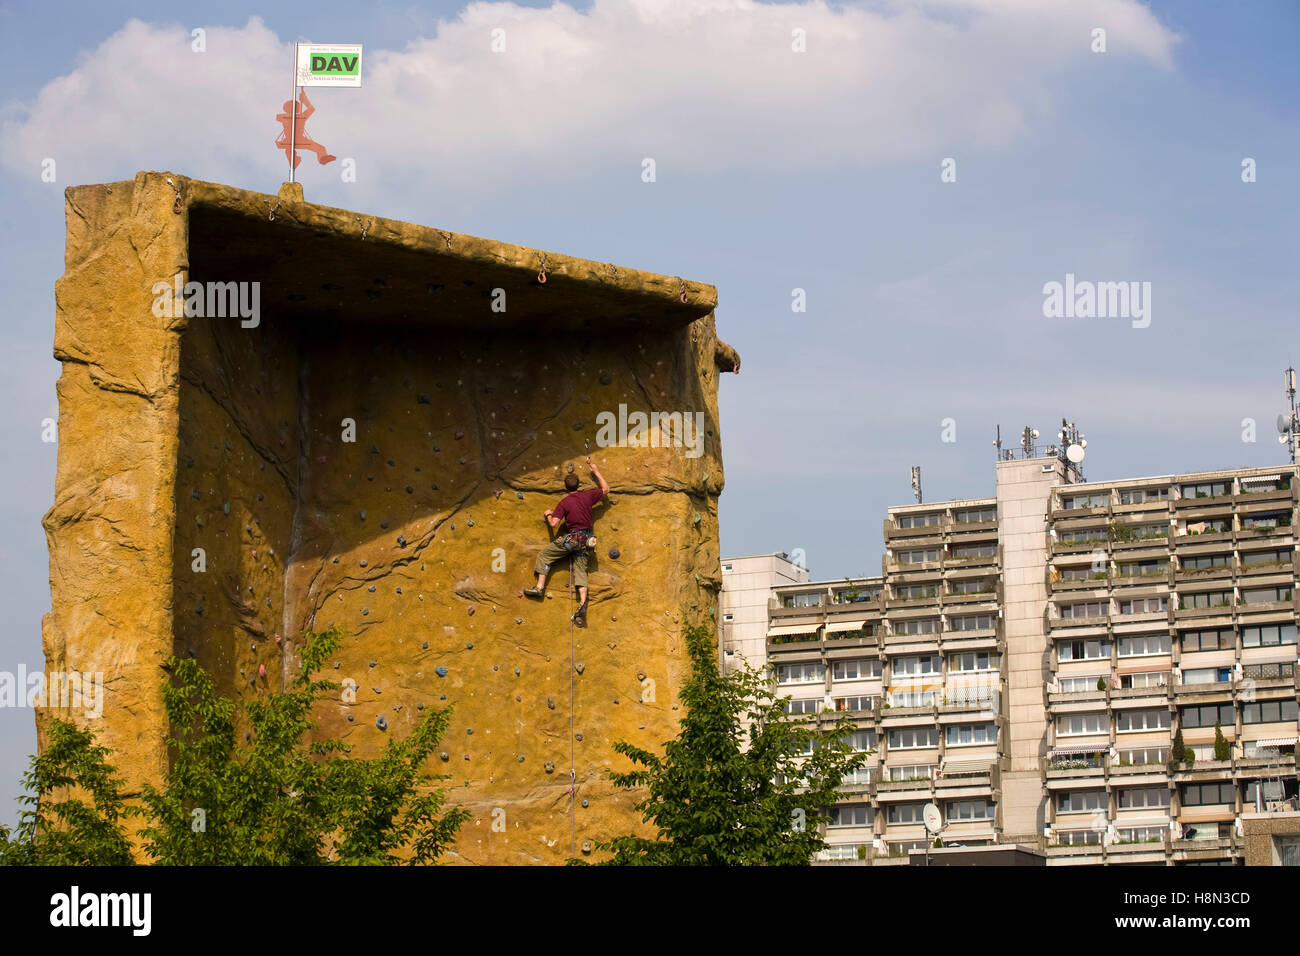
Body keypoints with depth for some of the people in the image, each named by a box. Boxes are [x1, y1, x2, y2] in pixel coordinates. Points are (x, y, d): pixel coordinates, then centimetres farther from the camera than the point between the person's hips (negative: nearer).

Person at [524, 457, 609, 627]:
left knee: (543, 555, 9)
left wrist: (548, 515, 12)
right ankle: (582, 604, -13)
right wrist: (596, 471, 28)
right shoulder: (588, 496, 4)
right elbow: (606, 488, 20)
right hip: (586, 540, 5)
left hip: (571, 538, -5)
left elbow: (554, 523, -11)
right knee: (581, 570, 4)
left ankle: (540, 587, 2)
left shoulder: (564, 502, -7)